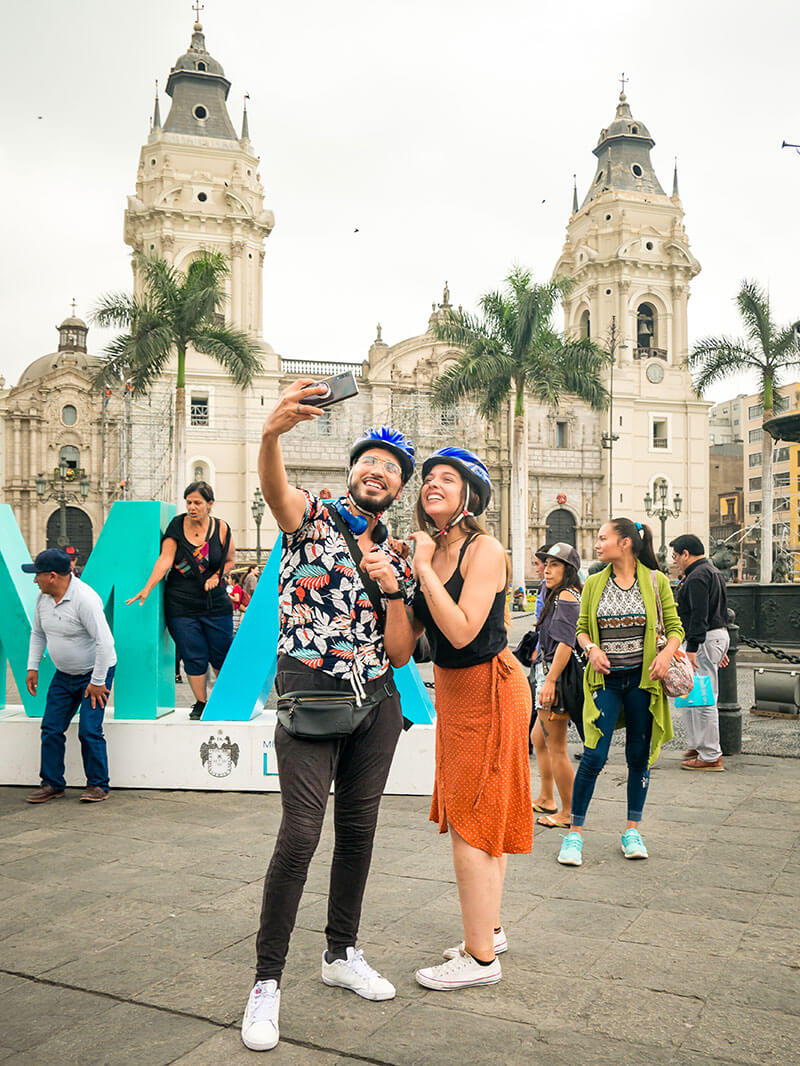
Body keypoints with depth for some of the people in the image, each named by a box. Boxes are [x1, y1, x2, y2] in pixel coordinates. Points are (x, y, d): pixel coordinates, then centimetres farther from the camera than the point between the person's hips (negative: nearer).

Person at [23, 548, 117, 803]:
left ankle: (98, 785, 5)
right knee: (51, 729, 5)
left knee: (89, 731, -10)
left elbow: (105, 642, -26)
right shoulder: (43, 597, 0)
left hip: (95, 673, -7)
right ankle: (52, 784, 17)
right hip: (64, 675, 8)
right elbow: (38, 634, 16)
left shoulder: (85, 599, -26)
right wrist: (32, 667, 10)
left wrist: (97, 682, -22)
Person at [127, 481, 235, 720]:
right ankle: (200, 703, 18)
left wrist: (216, 577, -6)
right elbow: (165, 560, -10)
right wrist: (147, 588, -21)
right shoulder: (177, 526, -3)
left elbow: (230, 559, 12)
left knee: (221, 655, 5)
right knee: (194, 656, 3)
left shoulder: (221, 529, -2)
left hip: (216, 604, 0)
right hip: (181, 604, 0)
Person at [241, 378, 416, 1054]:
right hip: (309, 693, -5)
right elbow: (274, 487, -26)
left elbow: (399, 653, 7)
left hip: (376, 701, 5)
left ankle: (342, 955, 30)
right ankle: (267, 982, 4)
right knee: (300, 835, -10)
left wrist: (393, 587, -9)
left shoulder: (397, 558, 12)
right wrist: (272, 433, -48)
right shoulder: (310, 516, 0)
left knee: (359, 831, 12)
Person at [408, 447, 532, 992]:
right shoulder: (427, 549, 5)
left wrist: (424, 568, -22)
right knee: (479, 820, 18)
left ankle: (481, 957, 11)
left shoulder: (484, 549, -18)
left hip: (488, 689, -8)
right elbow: (413, 628, 2)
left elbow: (461, 630, -28)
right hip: (453, 687, 8)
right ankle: (490, 930, 34)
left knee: (470, 824, -2)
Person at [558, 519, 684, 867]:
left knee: (639, 756, 9)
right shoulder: (593, 584, 4)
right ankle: (575, 832, 6)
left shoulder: (656, 581, 0)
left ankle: (632, 830, 24)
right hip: (605, 679, 0)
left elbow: (675, 627, 4)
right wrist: (591, 649, -9)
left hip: (643, 679, 0)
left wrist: (666, 654, -14)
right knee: (594, 756, -6)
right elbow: (582, 627, 11)